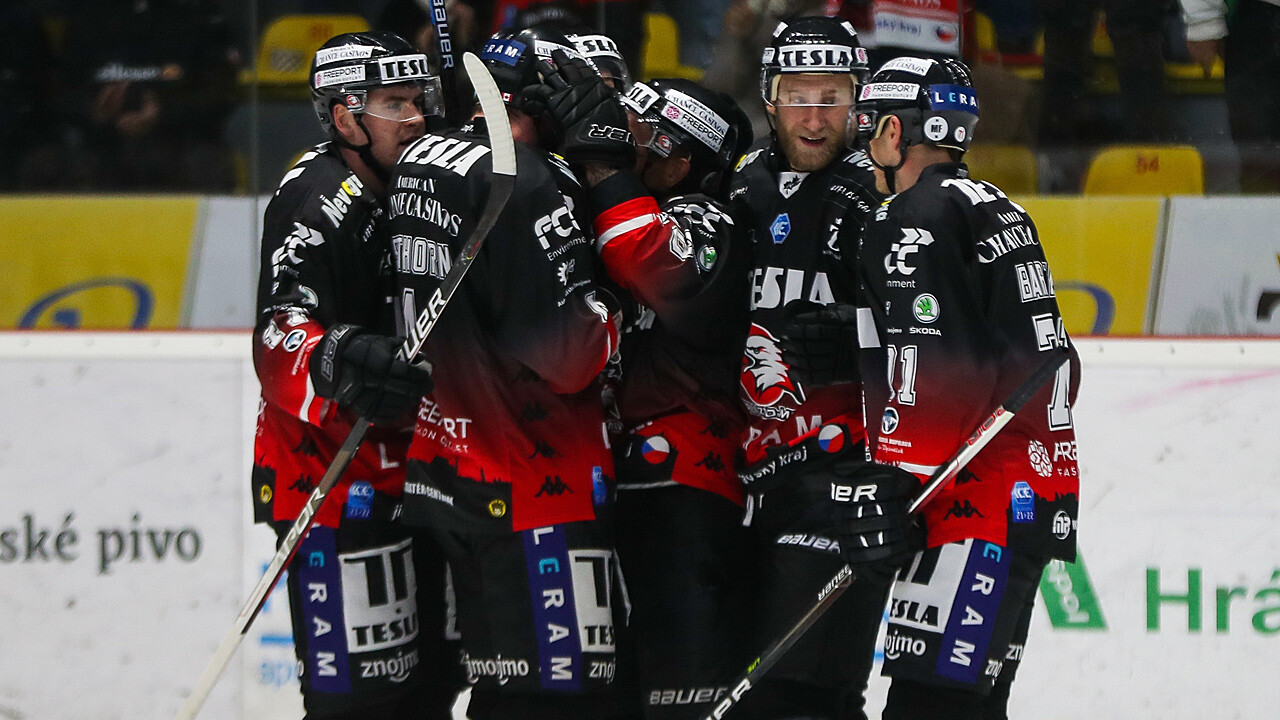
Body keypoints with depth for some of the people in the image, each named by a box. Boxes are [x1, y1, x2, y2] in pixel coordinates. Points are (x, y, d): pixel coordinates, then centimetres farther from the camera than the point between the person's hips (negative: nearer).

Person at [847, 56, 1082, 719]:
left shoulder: (918, 217, -9)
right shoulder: (998, 211, 22)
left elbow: (929, 371, -20)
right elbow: (1051, 365, 27)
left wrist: (886, 484, -22)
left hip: (984, 501, -10)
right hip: (1038, 497, 10)